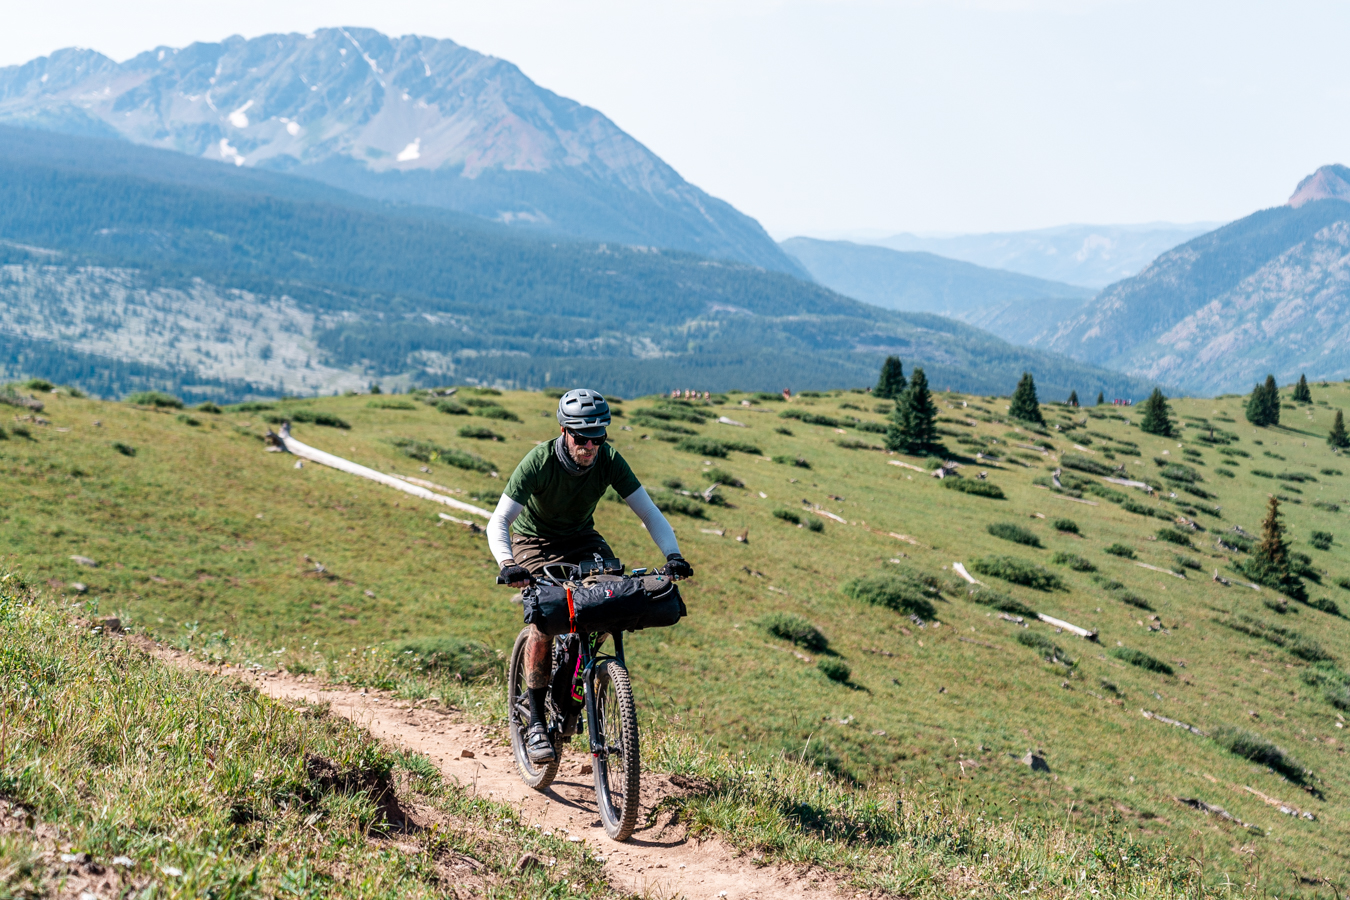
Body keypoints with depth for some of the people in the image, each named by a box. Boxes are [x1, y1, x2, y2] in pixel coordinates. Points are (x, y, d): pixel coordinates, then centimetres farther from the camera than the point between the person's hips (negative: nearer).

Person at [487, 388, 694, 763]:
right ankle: (536, 721, -14)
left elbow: (649, 512, -18)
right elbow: (498, 522, -33)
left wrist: (673, 554, -35)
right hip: (535, 540, -4)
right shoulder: (539, 461, -29)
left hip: (581, 538, 4)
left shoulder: (609, 460, -21)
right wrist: (507, 564, -52)